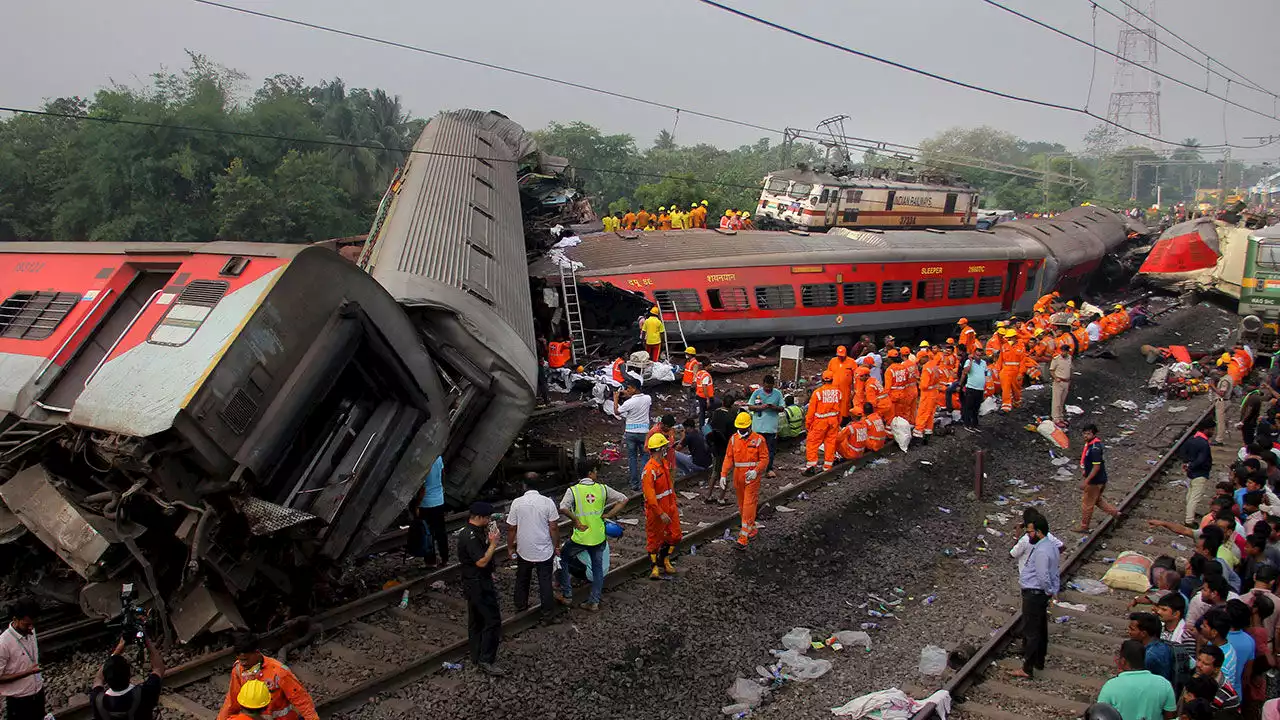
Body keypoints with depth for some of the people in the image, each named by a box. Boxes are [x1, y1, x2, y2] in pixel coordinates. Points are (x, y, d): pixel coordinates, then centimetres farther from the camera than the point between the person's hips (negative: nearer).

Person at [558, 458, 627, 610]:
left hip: (580, 537, -2)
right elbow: (623, 499, 0)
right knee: (598, 567, 18)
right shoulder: (602, 488, -2)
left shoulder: (573, 490, -11)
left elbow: (563, 509, -27)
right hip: (599, 537, 3)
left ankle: (566, 594, 21)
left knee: (562, 558, 20)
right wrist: (607, 515, 0)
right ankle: (594, 602, 19)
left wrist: (576, 521, -14)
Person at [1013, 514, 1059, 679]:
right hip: (1041, 594, 10)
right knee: (1041, 629, 21)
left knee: (1030, 632, -2)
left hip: (1034, 595, -10)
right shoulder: (1050, 546, 7)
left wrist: (1049, 591, -13)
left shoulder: (1041, 551, -26)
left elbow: (1043, 577, -28)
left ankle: (1027, 668, 6)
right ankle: (1039, 661, 35)